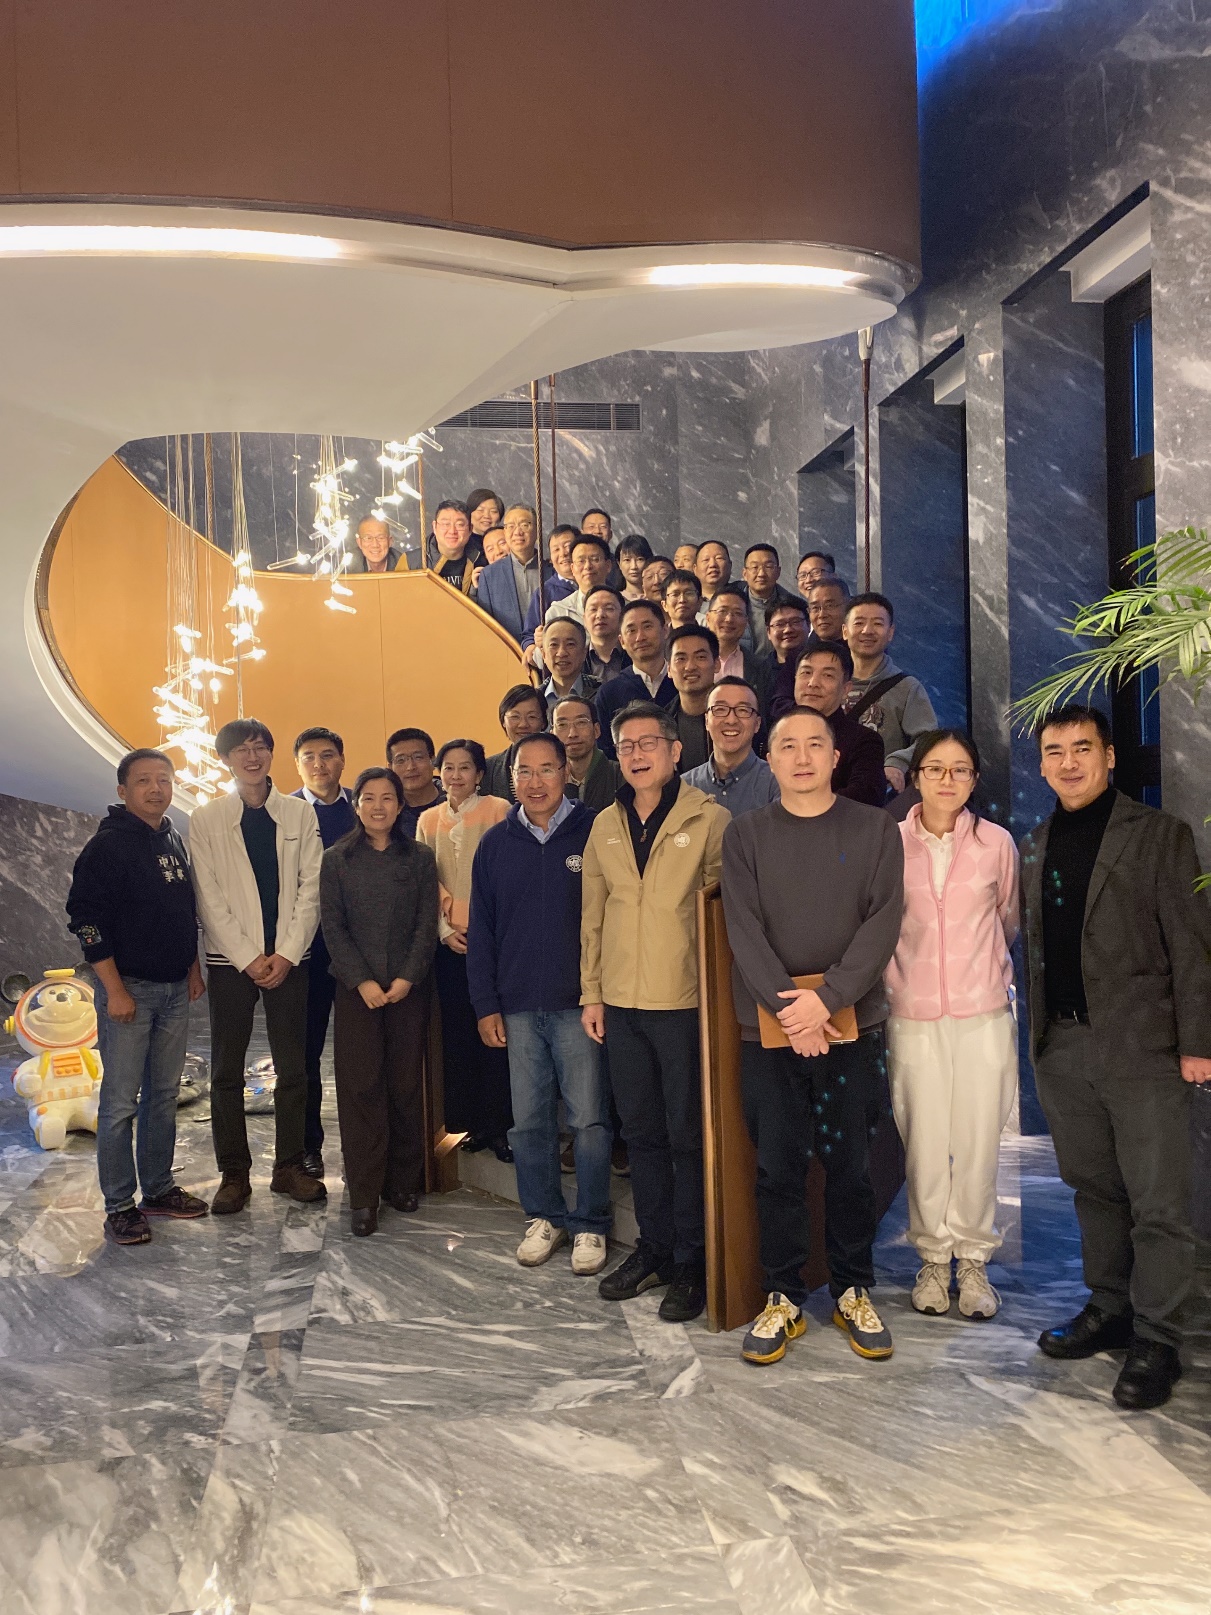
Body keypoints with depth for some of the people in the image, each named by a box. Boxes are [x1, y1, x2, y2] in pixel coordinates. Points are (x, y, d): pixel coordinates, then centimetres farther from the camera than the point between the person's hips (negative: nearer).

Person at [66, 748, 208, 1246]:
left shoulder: (175, 842, 11)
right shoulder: (107, 845, -10)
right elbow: (86, 920, -14)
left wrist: (193, 968, 16)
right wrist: (115, 989, -17)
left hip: (174, 989, 7)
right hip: (128, 989, -7)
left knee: (164, 1095, 13)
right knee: (120, 1102, -2)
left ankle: (158, 1190, 24)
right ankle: (119, 1205, 6)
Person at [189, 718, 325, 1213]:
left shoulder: (300, 813, 6)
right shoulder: (205, 818, 2)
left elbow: (310, 888, 2)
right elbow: (208, 898, -2)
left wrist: (287, 953, -8)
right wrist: (249, 958, -9)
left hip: (288, 959, 1)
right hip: (231, 960, -1)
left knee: (292, 1068, 5)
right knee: (227, 1071, 3)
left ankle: (290, 1166, 16)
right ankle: (234, 1174, 13)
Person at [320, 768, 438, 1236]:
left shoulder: (419, 859, 6)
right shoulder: (336, 860, 5)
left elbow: (427, 924, 2)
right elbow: (333, 926, 0)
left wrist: (407, 978, -10)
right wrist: (362, 981, -10)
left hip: (409, 987, 1)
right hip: (355, 988, -1)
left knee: (406, 1083, 4)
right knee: (360, 1087, -2)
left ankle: (403, 1181, 18)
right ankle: (364, 1195, 4)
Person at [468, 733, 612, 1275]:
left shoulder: (593, 833, -2)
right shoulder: (496, 844, 8)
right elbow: (481, 930, 10)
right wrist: (486, 1005, 5)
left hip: (579, 1005, -3)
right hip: (518, 1007, 3)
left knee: (589, 1121, 1)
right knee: (529, 1122, 10)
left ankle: (589, 1225, 15)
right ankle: (542, 1217, 25)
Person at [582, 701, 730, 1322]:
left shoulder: (708, 818, -5)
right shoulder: (605, 826, 10)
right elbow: (593, 915, 13)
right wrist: (591, 993, 9)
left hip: (685, 1001, -5)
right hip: (621, 1004, 5)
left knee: (688, 1136, 4)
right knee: (641, 1132, 14)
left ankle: (691, 1263, 16)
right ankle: (653, 1249, 28)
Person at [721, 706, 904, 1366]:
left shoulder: (874, 829, 4)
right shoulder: (745, 834, 5)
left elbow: (882, 921, -6)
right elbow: (743, 928, -3)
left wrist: (827, 998, -16)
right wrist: (786, 1006, -15)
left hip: (852, 1022, 0)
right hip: (768, 1027, 1)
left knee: (849, 1163, 7)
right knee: (777, 1167, 5)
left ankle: (853, 1292, 24)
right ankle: (783, 1298, 19)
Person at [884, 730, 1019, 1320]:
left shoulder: (997, 843, 0)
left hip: (983, 1013, 0)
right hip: (913, 1016, 0)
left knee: (978, 1141, 3)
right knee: (923, 1143, 4)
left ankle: (973, 1260, 21)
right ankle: (933, 1257, 23)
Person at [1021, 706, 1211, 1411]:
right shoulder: (1035, 845, 12)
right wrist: (1036, 1030, 9)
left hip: (1141, 1044, -5)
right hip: (1063, 1046, 5)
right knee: (1093, 1189, 16)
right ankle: (1110, 1310, 30)